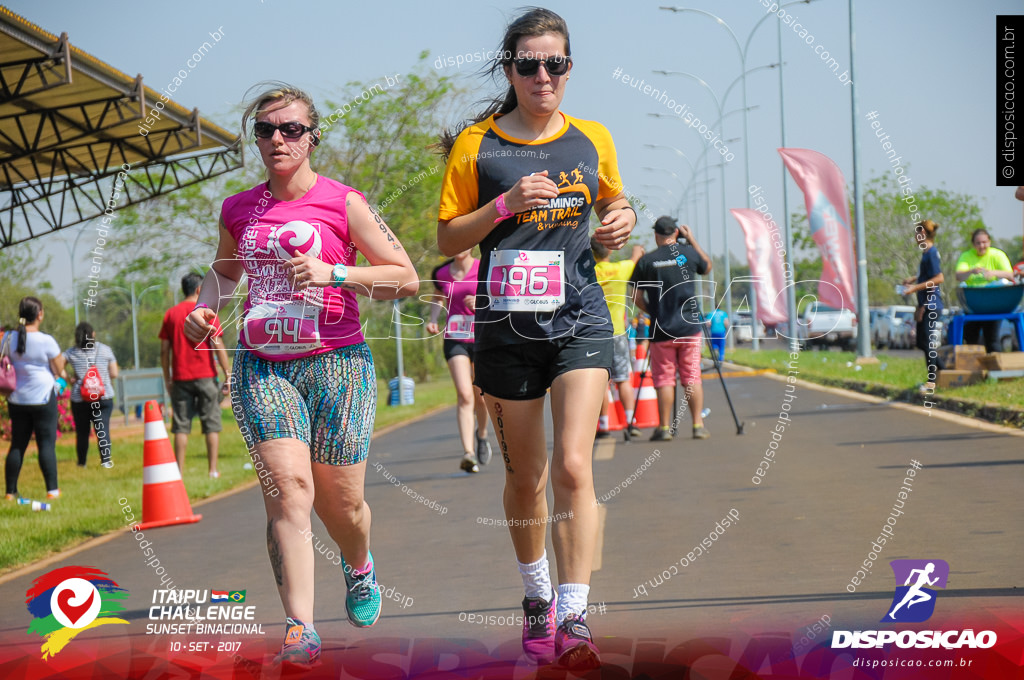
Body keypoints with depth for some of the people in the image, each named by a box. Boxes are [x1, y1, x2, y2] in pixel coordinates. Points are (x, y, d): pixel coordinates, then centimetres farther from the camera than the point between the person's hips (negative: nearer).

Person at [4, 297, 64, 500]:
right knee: (47, 443, 0)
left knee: (17, 444, 9)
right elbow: (59, 370, -4)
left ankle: (10, 491, 10)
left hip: (16, 398, 4)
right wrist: (61, 359, 13)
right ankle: (52, 489, 0)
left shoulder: (8, 339, 0)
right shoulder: (46, 341, -13)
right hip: (43, 398, -4)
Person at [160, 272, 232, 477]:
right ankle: (213, 470, -1)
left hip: (180, 378, 3)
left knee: (181, 426, 4)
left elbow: (164, 350, 8)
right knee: (211, 424, 2)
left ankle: (179, 470, 0)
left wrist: (167, 379, 15)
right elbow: (217, 345, -8)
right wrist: (228, 374, -4)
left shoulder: (171, 314, 8)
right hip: (205, 376, -3)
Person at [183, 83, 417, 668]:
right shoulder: (239, 210, 10)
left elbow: (407, 278, -2)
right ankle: (300, 629, -19)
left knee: (340, 499, 5)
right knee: (288, 487, -16)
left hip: (337, 362, -2)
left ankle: (359, 567, 41)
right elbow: (224, 272, 30)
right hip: (262, 366, 2)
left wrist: (333, 273, -14)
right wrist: (205, 308, 9)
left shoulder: (344, 202, -1)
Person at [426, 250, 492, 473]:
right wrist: (433, 320, 7)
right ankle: (469, 452, -23)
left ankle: (482, 434, 40)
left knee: (480, 396, 8)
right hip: (455, 340, 1)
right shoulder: (442, 274, 5)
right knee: (464, 394, -16)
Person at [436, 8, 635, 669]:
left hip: (580, 321, 0)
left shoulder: (593, 139, 7)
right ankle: (537, 595, 32)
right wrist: (505, 204, -15)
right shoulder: (476, 145, 0)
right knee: (526, 475, 10)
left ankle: (574, 616, -16)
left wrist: (623, 219, 0)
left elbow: (612, 202, 23)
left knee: (574, 465, -15)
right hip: (507, 328, 0)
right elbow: (448, 238, 1)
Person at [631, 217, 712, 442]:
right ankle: (698, 425, 3)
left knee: (664, 379, 5)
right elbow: (708, 267, 21)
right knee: (692, 377, 5)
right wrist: (691, 240, 21)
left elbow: (637, 298, -1)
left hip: (661, 330, -1)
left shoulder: (646, 261, -3)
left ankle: (664, 427, 5)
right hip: (690, 327, 1)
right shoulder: (688, 253, -1)